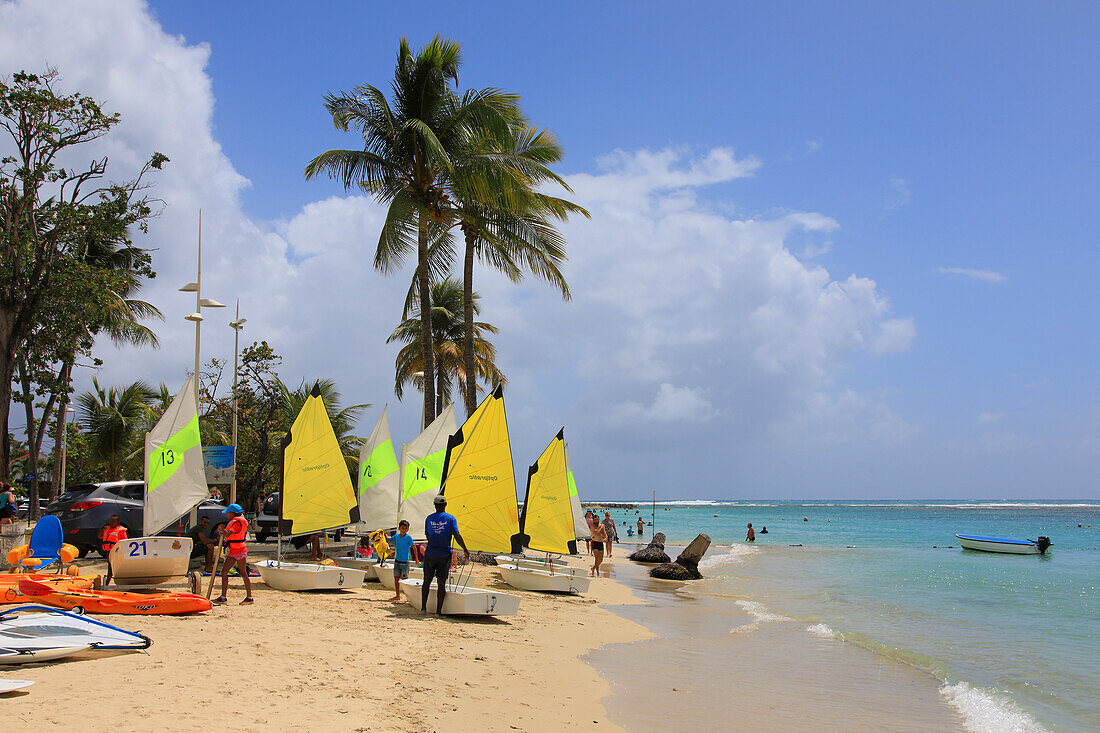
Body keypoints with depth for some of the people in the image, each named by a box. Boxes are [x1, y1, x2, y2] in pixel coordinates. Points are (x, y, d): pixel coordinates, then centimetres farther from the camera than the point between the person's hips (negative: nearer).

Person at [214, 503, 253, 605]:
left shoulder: (237, 522, -16)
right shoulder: (234, 521, 14)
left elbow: (227, 534, -28)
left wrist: (222, 529, -12)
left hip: (240, 550, -10)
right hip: (233, 551, 10)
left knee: (243, 574, -4)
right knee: (224, 572, 6)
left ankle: (249, 597, 2)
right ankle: (223, 597, 10)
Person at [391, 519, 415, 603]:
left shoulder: (408, 538, -10)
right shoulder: (396, 536, 4)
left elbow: (414, 547, -8)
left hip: (405, 562, -5)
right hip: (397, 561, 5)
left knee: (404, 579, -3)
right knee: (396, 578, 6)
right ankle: (397, 595, 15)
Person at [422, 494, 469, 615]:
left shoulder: (429, 518, 5)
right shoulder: (451, 519, -3)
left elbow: (427, 536, 14)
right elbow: (457, 535, -13)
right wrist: (465, 550, -9)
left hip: (430, 554, 2)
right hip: (444, 555, -2)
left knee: (427, 581, 14)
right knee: (442, 583, 1)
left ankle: (423, 607, 12)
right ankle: (438, 610, -1)